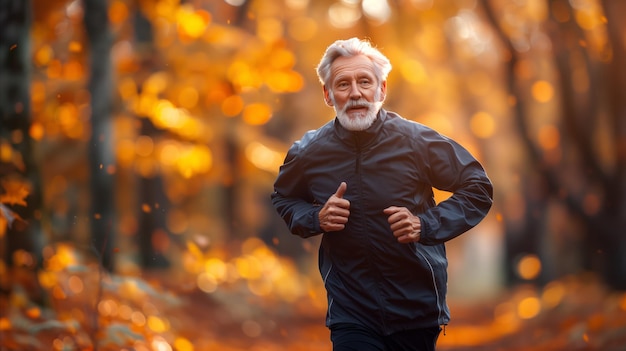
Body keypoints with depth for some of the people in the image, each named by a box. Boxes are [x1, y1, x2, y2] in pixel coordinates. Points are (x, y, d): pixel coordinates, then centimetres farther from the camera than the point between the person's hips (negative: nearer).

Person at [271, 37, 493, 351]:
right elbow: (283, 198, 15)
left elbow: (478, 189, -1)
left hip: (417, 309, 0)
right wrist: (316, 218, -7)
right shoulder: (309, 153, -4)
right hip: (351, 312, 0)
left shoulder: (417, 141, -10)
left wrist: (426, 224, -15)